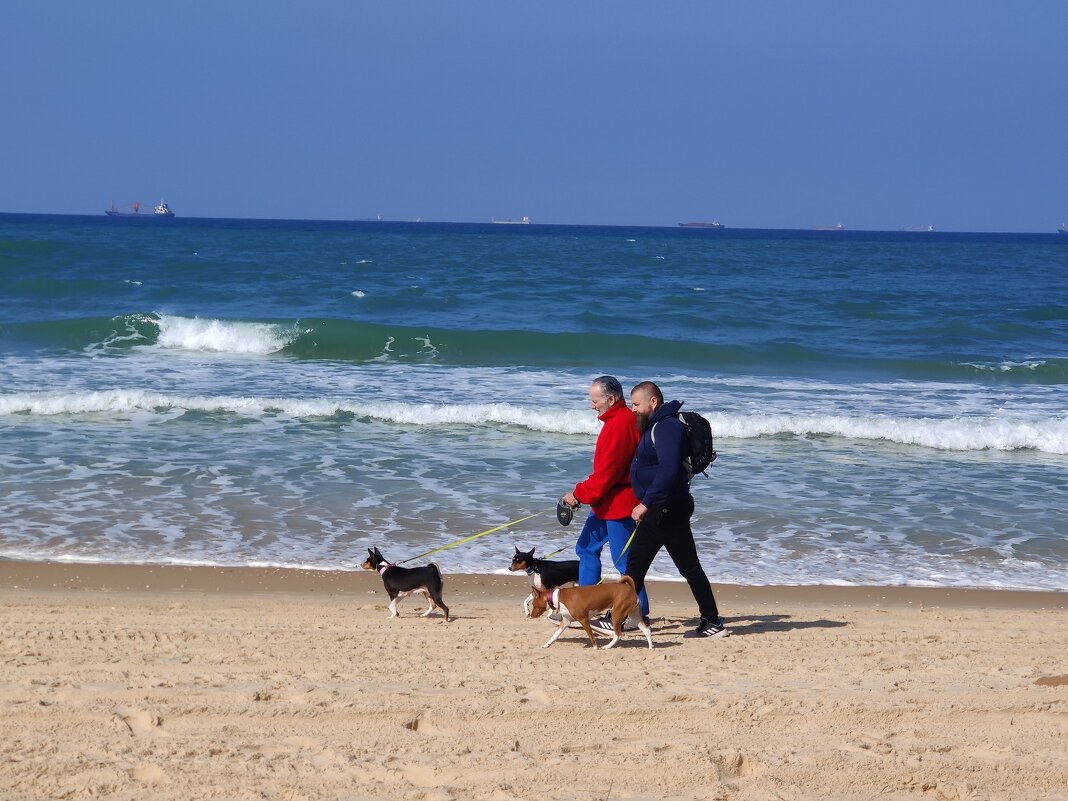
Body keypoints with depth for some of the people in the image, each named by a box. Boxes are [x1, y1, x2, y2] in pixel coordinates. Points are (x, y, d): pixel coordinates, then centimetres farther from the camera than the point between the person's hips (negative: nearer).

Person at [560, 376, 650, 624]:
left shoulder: (620, 424, -21)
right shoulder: (619, 419, 13)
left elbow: (607, 472, -23)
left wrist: (579, 494, -13)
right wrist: (582, 492, 13)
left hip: (618, 503, -11)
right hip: (607, 503, 11)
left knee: (624, 560, -3)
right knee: (587, 548, 14)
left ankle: (640, 613, 5)